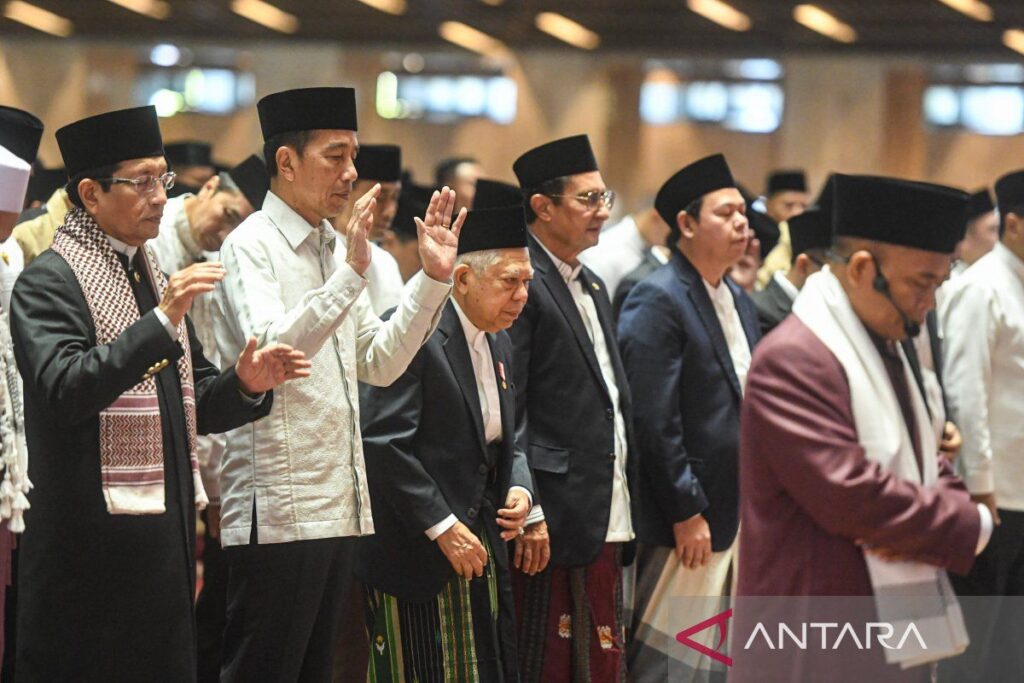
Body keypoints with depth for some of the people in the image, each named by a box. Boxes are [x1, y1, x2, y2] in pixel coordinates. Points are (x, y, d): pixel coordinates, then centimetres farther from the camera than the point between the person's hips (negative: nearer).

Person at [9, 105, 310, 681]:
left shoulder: (155, 279, 18)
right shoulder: (49, 282, -8)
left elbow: (195, 406, 20)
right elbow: (64, 390, -23)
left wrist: (245, 384, -1)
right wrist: (161, 321, -28)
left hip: (164, 541, 8)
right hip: (93, 545, -8)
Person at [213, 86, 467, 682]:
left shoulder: (331, 247, 17)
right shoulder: (252, 246, -8)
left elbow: (379, 363, 17)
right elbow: (266, 351, -25)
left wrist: (433, 280, 7)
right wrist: (352, 274, -31)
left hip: (338, 506, 9)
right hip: (277, 512, -8)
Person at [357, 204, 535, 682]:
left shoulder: (499, 342, 14)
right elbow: (384, 442, -20)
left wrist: (520, 488, 1)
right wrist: (443, 527, -20)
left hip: (482, 543, 8)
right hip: (416, 549, -8)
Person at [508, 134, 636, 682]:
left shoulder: (593, 288, 19)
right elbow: (506, 412, -15)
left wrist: (625, 506, 16)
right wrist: (528, 513, -19)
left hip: (607, 519, 9)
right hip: (553, 520, -9)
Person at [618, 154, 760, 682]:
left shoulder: (740, 303, 16)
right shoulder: (657, 301, -12)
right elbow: (655, 420, -17)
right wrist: (687, 513, -18)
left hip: (741, 515, 8)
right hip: (687, 522, -8)